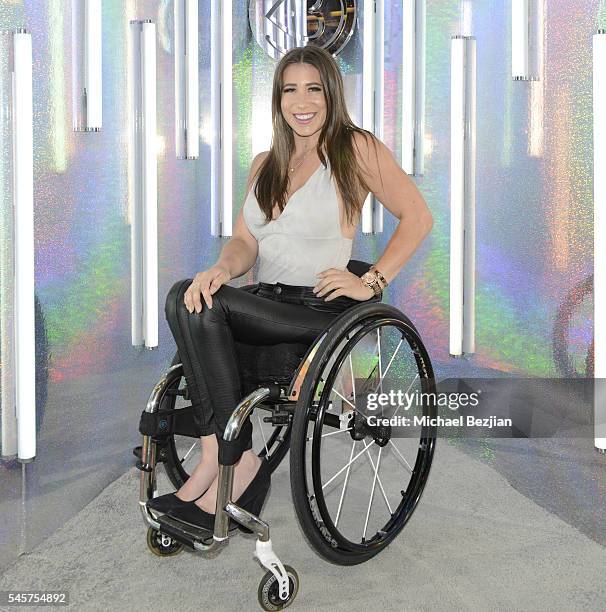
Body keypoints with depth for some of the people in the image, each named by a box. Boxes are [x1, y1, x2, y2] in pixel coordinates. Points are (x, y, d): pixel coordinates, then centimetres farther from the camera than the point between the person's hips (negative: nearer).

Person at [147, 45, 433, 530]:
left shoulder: (355, 148, 3)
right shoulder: (265, 164, 21)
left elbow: (417, 217, -1)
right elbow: (245, 241, 13)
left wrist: (371, 282, -11)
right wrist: (221, 269, -11)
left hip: (322, 309, -6)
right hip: (267, 306, 6)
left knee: (189, 301, -25)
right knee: (190, 299, -25)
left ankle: (226, 457, -23)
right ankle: (236, 459, -25)